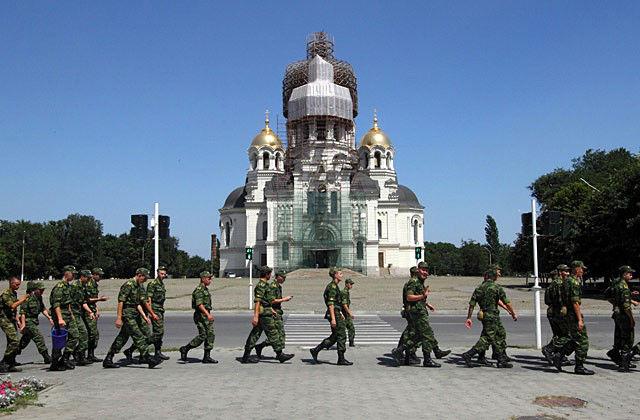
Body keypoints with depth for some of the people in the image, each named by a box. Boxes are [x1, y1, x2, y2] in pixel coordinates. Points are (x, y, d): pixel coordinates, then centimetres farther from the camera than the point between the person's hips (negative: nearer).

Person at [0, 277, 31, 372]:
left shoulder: (14, 294, 15)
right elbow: (12, 306, -24)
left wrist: (17, 321, 18)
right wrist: (24, 298, -20)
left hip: (11, 320, 9)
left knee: (12, 343, 8)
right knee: (15, 341, -18)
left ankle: (11, 365, 12)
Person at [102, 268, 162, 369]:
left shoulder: (139, 287, 16)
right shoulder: (128, 285, -13)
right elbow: (120, 301, -16)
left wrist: (144, 316, 12)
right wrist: (119, 318, -19)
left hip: (134, 315, 10)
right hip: (127, 314, -10)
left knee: (122, 337, 10)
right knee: (138, 336, -8)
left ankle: (108, 360, 16)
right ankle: (147, 358, -6)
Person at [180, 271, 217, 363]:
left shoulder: (205, 289, 18)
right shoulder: (199, 290, -13)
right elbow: (199, 304, -24)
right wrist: (208, 314, -32)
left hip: (206, 315, 10)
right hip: (200, 315, -10)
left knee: (211, 335, 3)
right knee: (202, 336, -10)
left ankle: (207, 357, 5)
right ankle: (185, 349, 5)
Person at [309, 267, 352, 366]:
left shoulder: (334, 286, 17)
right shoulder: (332, 286, -15)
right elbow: (331, 303, -22)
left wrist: (340, 313, 26)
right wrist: (333, 318, -25)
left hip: (336, 314, 10)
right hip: (334, 314, -10)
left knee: (334, 337, 12)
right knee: (341, 336, -3)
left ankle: (315, 350, 14)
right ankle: (341, 359, 4)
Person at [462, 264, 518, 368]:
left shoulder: (479, 287, 8)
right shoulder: (496, 287, -12)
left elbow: (472, 304, 6)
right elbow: (506, 302, -9)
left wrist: (468, 318, 11)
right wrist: (513, 314, 4)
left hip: (484, 315, 8)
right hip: (491, 317, -8)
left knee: (501, 335, 17)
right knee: (487, 339, -5)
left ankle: (502, 361, 21)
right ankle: (468, 355, -9)